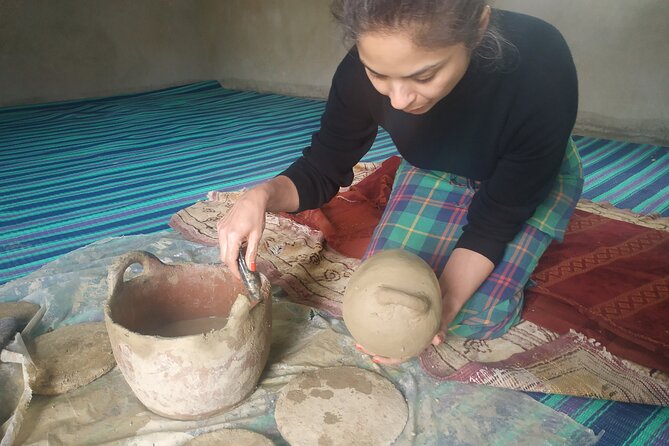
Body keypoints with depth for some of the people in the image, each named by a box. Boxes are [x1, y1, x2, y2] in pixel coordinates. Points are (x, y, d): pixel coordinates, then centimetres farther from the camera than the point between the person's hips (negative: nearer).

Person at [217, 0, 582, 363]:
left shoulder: (542, 68, -38)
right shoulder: (360, 74, -30)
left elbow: (495, 222, -28)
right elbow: (321, 171, -14)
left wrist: (444, 303, -42)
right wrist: (261, 196, -35)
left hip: (531, 178, -2)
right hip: (434, 171, 3)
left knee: (478, 314, -17)